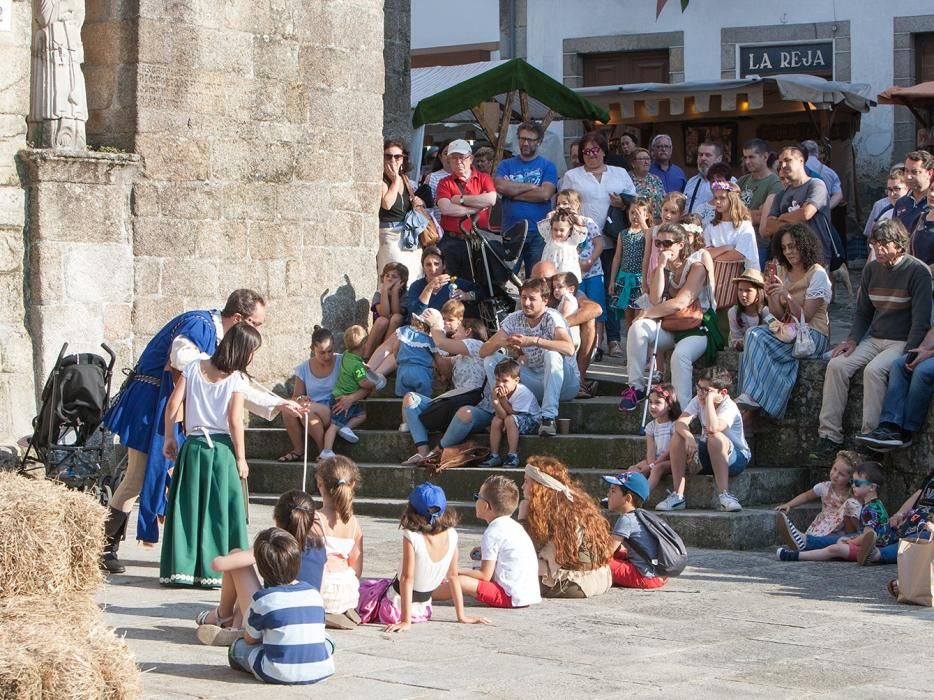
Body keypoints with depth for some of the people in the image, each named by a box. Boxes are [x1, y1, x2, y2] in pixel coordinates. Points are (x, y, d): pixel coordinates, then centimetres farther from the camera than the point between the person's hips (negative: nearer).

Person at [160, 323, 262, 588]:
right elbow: (235, 421, -11)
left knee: (187, 508, 7)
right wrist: (241, 458, -3)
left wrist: (169, 437, 12)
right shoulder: (236, 378, -7)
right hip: (221, 448, -4)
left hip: (193, 446, 4)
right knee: (222, 511, 2)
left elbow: (172, 405, 1)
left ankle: (181, 568, 8)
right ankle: (217, 570, 2)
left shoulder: (194, 367, 5)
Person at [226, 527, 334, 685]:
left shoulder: (263, 599, -6)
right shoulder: (314, 594, 6)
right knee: (326, 639, 34)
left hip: (278, 675, -3)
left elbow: (250, 639, 6)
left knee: (238, 646, 17)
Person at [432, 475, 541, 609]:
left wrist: (457, 573, 0)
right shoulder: (514, 526, 15)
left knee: (459, 582, -14)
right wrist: (484, 552, 22)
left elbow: (485, 575, -12)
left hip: (512, 597, -10)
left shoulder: (492, 533, -12)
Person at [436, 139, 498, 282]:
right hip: (451, 242, 0)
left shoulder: (483, 179, 7)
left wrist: (461, 199, -8)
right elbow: (445, 208, -12)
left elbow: (491, 199, -13)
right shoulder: (445, 183, 6)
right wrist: (475, 208, -9)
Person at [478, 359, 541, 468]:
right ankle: (494, 456, -8)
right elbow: (502, 415, -20)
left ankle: (512, 456, -27)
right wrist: (495, 399, -31)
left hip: (533, 421, -7)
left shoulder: (523, 393, -25)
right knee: (496, 419, -16)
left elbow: (511, 413, -21)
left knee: (510, 419, -31)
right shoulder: (500, 392, -8)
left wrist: (503, 399, -27)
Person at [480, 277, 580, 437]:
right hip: (535, 384, 5)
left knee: (551, 353, -36)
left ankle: (549, 417, -37)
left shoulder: (551, 318, -16)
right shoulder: (514, 319, -1)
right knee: (491, 359, -7)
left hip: (564, 383, -5)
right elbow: (483, 352, -5)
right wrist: (501, 343, -28)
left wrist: (533, 341, -44)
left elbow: (569, 349, -37)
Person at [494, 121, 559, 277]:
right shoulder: (506, 165, 12)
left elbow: (544, 194, -11)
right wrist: (531, 186, -6)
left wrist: (513, 191, -4)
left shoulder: (547, 166, 6)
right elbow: (499, 186, -8)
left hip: (538, 233, -2)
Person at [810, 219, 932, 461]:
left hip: (903, 343, -6)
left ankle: (870, 436, -30)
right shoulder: (872, 269, 10)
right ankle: (829, 435, -18)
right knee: (837, 364, -17)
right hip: (874, 339, 6)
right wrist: (853, 339, 1)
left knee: (874, 369, -33)